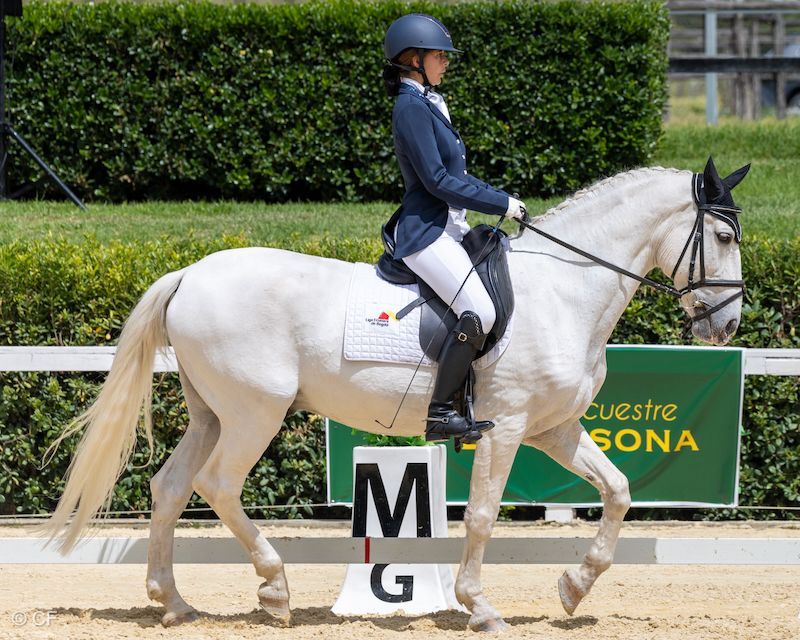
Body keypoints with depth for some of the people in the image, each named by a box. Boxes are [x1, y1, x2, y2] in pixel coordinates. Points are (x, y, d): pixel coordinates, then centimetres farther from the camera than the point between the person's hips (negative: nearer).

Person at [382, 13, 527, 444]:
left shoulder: (429, 105, 17)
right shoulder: (411, 107, -14)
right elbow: (437, 180, -18)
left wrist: (503, 202, 16)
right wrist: (501, 204, -14)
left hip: (447, 228, 11)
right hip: (426, 233, -11)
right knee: (478, 313, -23)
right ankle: (439, 414, -21)